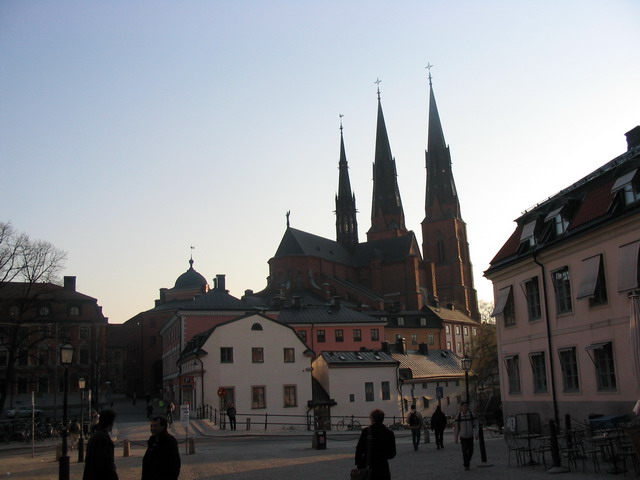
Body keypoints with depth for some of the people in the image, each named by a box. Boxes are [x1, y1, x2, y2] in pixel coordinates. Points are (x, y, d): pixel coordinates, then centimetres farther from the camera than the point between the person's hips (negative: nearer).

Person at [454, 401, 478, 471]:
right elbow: (457, 427, -1)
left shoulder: (471, 414, -5)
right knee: (464, 451, -11)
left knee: (470, 451, 9)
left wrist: (476, 434, -15)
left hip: (470, 436, 1)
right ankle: (466, 465, 2)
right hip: (462, 436, -1)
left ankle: (468, 461, 37)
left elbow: (476, 425, -3)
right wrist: (456, 438, 1)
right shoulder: (459, 416, -6)